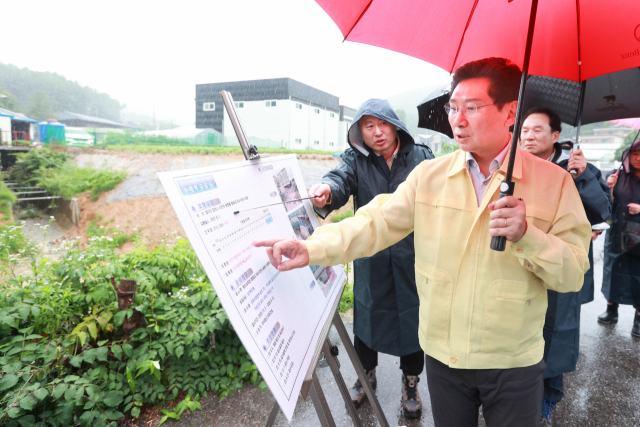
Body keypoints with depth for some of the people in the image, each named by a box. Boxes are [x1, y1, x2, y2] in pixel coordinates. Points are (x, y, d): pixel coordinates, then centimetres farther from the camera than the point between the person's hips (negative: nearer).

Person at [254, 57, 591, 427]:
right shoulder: (429, 176, -2)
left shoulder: (554, 181, -8)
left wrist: (526, 234, -27)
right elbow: (378, 223, -8)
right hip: (443, 354, 2)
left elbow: (574, 274, -8)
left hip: (514, 363, -1)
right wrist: (312, 249, -21)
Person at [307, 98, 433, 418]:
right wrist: (326, 191, -47)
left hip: (413, 255, 0)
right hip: (370, 257, 1)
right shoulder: (356, 159, -2)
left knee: (412, 317, 11)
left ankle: (411, 384, 36)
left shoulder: (421, 157, -1)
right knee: (366, 314, 14)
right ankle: (366, 374, 42)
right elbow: (340, 178, -22)